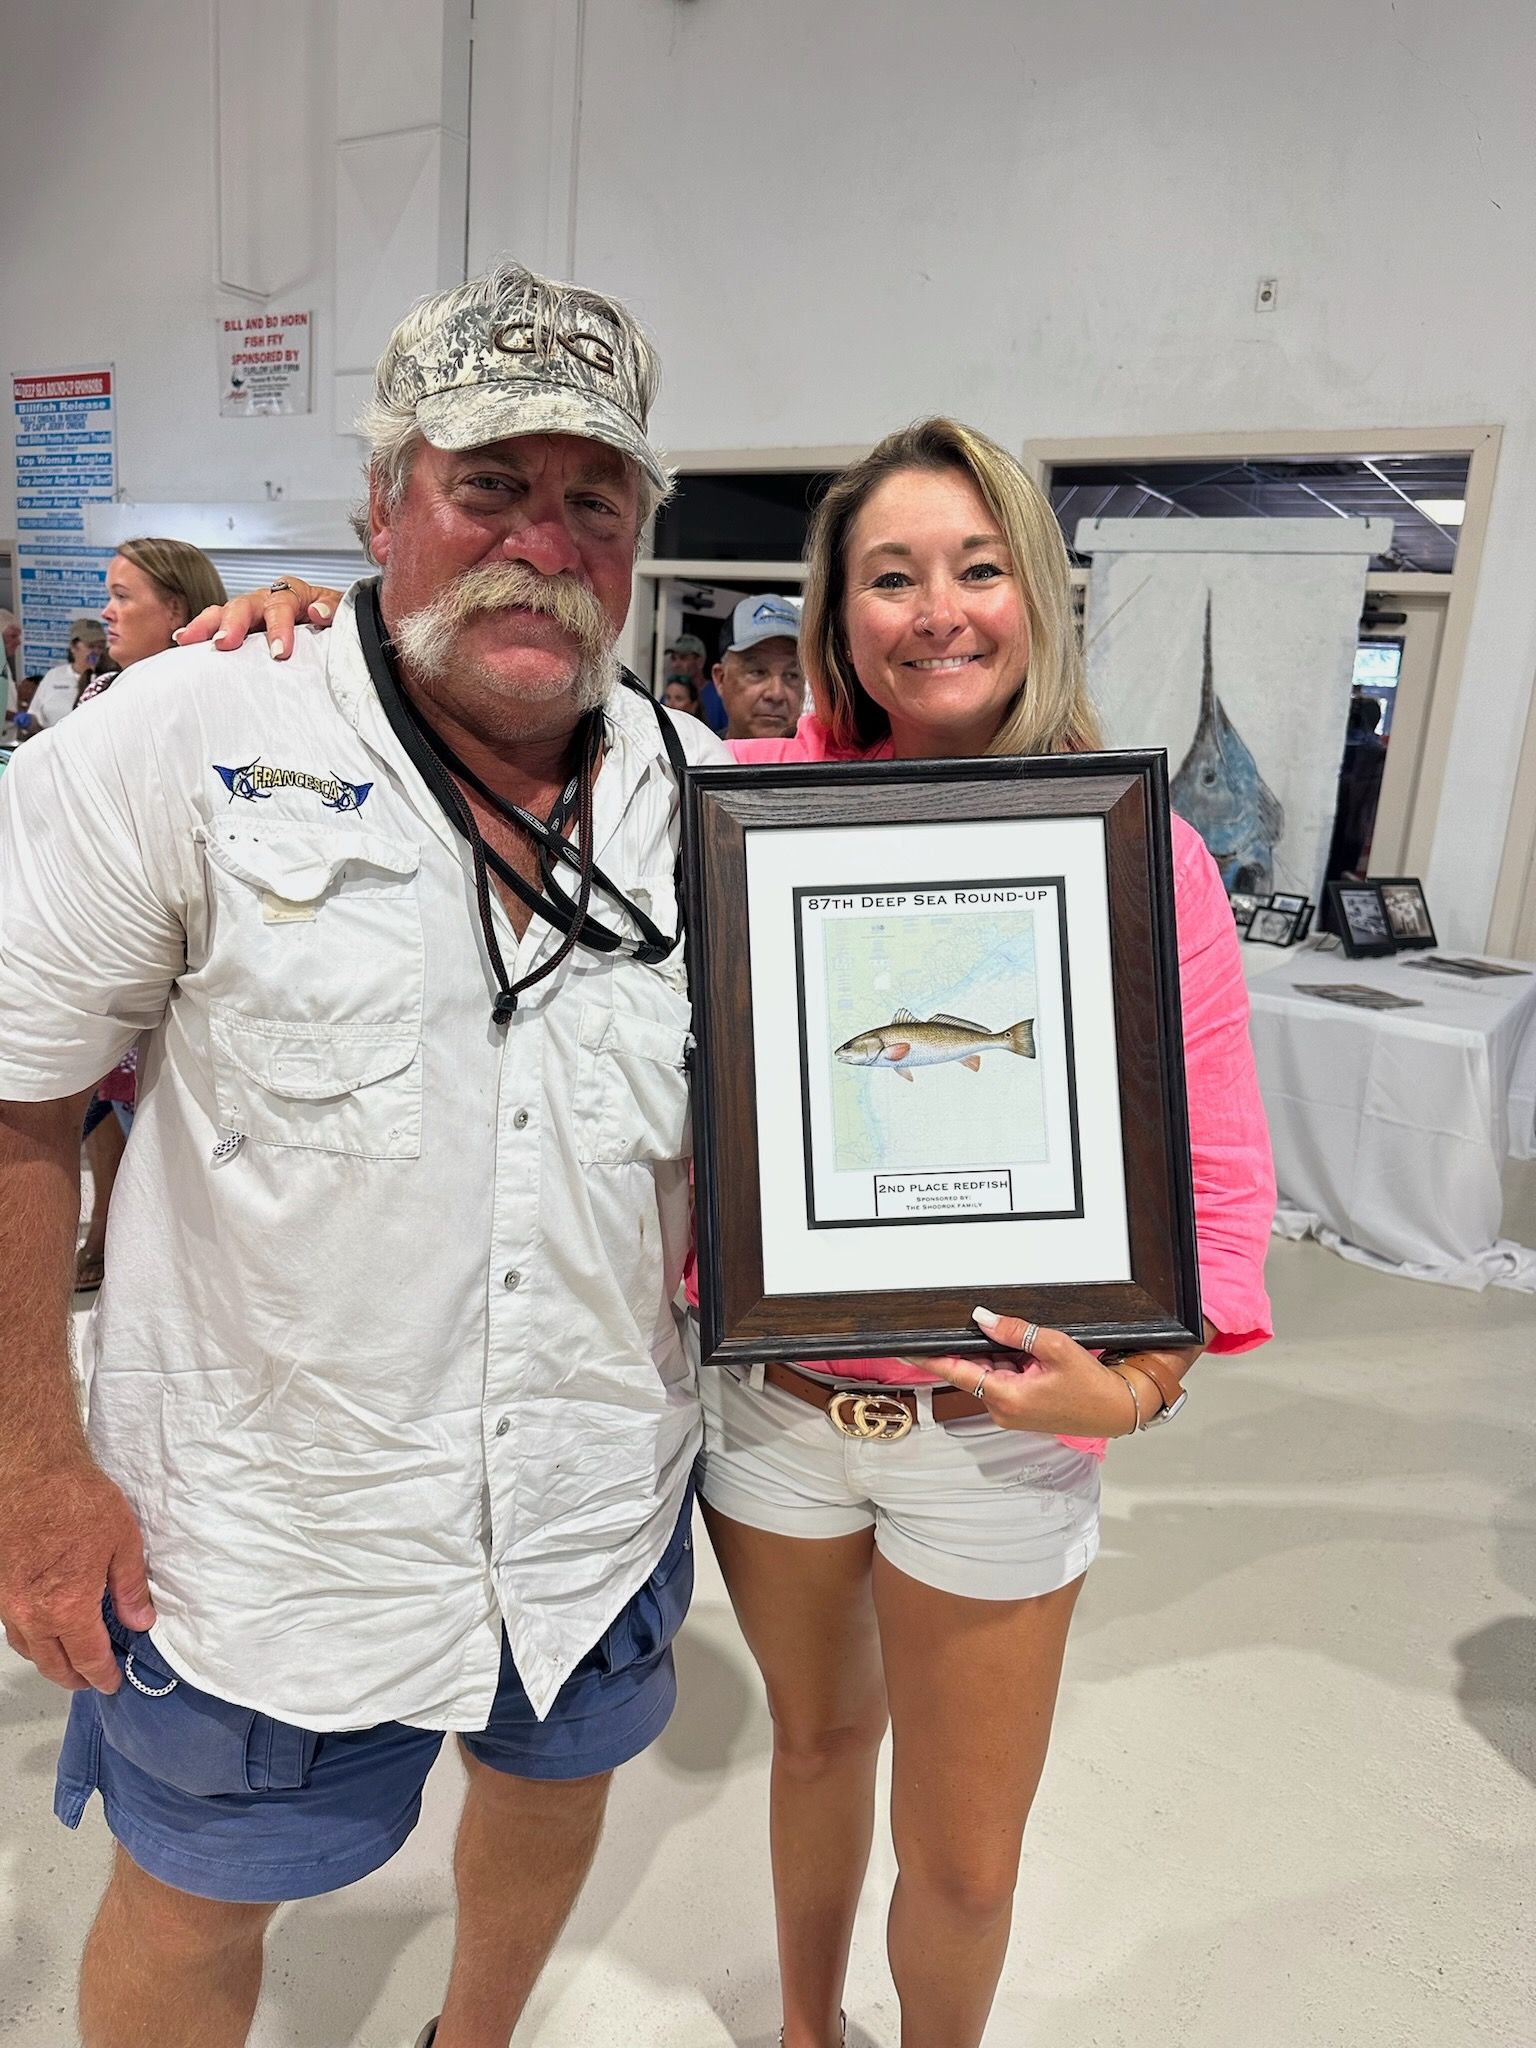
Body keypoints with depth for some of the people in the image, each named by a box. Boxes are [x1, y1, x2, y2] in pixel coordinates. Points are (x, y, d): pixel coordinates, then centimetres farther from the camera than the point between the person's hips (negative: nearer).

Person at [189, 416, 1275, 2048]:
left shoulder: (1142, 856, -10)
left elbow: (1217, 1179, -7)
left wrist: (1134, 1385, -19)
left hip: (998, 1428, -1)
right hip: (771, 1394, 2)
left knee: (964, 1857, 17)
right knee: (817, 1736, 28)